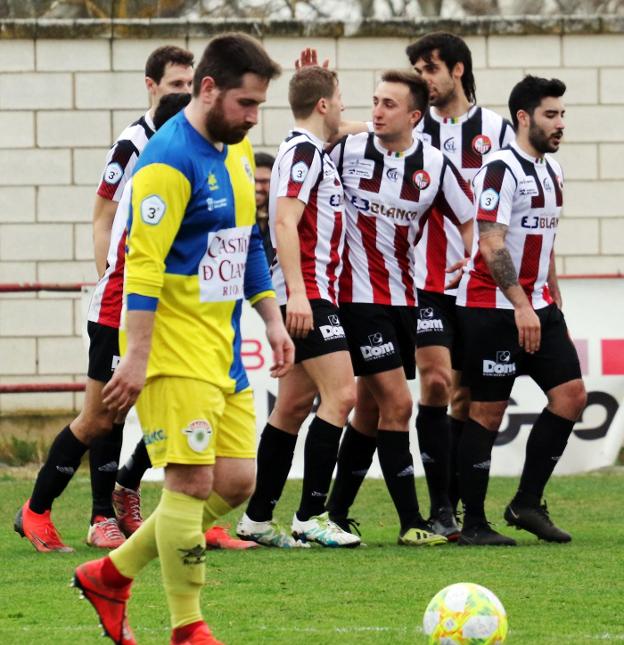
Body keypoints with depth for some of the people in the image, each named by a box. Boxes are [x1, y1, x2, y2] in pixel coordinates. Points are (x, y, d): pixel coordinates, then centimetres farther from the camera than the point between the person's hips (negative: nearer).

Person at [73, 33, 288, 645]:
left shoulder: (236, 150, 11)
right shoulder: (169, 161, -18)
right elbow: (143, 263, -21)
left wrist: (272, 319, 18)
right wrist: (136, 358, -23)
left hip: (222, 347, 9)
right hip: (175, 353, -9)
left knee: (236, 481, 7)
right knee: (191, 482, -8)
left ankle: (111, 575, 20)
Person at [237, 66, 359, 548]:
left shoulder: (313, 152, 19)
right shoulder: (304, 151, -11)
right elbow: (284, 221, -20)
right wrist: (297, 292, -27)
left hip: (311, 295, 10)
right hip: (305, 296, -10)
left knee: (294, 404, 11)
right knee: (341, 393, -15)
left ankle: (258, 518, 14)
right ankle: (311, 515, -17)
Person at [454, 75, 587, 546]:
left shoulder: (552, 172, 14)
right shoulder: (501, 169, -13)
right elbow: (491, 245, -20)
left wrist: (555, 305, 20)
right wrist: (521, 305, -25)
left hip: (537, 307, 8)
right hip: (493, 308, -8)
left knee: (571, 394, -1)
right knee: (488, 411, -5)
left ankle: (528, 503, 7)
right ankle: (473, 523, 1)